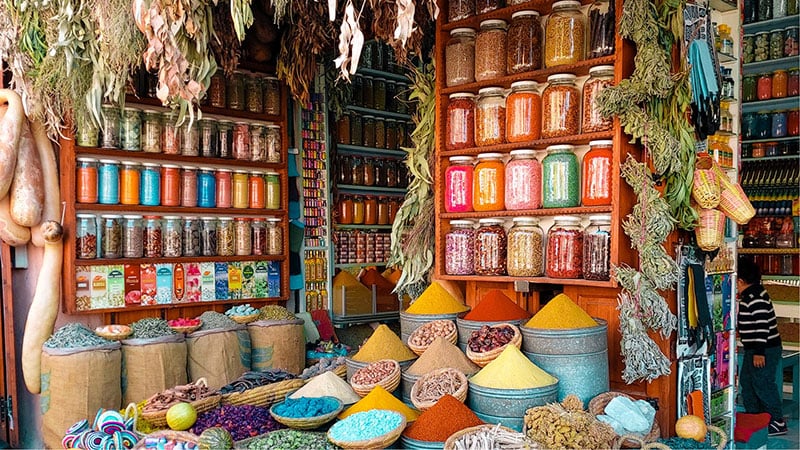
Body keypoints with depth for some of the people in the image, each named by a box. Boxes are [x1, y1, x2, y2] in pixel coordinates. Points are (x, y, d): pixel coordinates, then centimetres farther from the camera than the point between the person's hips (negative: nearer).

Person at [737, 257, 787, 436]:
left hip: (765, 350, -11)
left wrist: (759, 352, -25)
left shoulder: (755, 298, -22)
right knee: (746, 381, 16)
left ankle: (777, 423, 4)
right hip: (754, 349, 11)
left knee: (763, 385, -5)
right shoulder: (748, 295, 10)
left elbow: (762, 326, -25)